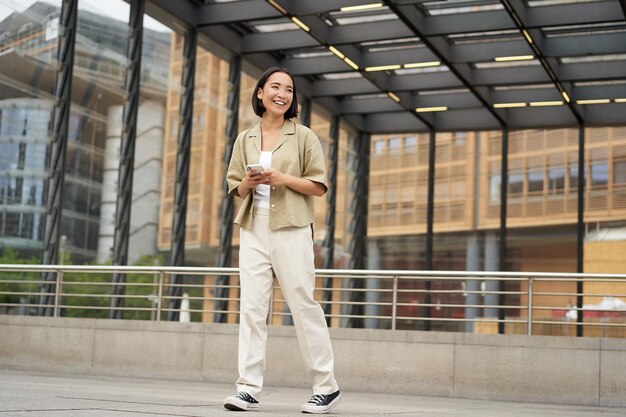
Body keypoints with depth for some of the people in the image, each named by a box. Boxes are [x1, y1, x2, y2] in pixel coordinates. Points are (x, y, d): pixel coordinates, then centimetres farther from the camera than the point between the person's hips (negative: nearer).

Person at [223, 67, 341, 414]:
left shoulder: (303, 137, 2)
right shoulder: (245, 140, 12)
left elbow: (319, 186, 0)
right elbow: (235, 188, 17)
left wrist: (282, 179, -14)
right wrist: (248, 183, -6)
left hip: (291, 229, -3)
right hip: (253, 230, 3)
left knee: (303, 304, -1)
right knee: (251, 306, -3)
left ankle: (326, 387, 10)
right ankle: (248, 389, -1)